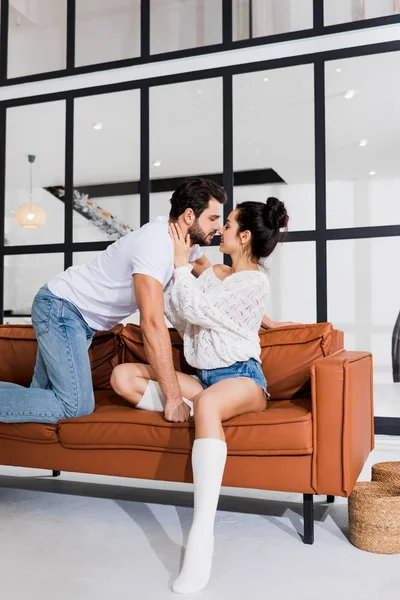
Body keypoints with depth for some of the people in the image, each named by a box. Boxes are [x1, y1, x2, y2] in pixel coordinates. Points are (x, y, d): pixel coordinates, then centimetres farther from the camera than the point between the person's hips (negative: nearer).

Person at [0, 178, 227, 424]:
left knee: (46, 395, 10)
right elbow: (152, 324, -34)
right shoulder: (155, 246, -28)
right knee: (77, 405, -18)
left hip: (81, 316, 10)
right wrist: (174, 397, -33)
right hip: (60, 307, -10)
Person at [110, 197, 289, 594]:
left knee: (208, 403, -43)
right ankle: (202, 408, -20)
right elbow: (183, 322, 10)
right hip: (202, 377, 8)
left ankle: (202, 535, -46)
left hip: (242, 377, -8)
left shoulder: (255, 281, -8)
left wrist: (181, 264, -5)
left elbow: (196, 310, -16)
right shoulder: (213, 273, 16)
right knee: (123, 376, -8)